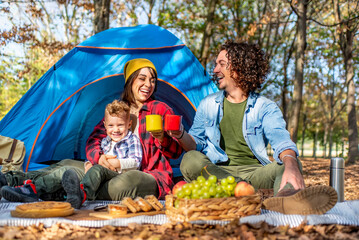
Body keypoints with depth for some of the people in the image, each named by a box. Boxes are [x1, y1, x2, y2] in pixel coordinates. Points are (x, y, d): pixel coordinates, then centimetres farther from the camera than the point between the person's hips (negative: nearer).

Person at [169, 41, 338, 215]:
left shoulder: (265, 107, 6)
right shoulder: (208, 104, 15)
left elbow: (281, 141, -12)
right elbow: (195, 145, 14)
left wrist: (290, 165, -36)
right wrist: (181, 135, -11)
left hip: (254, 173, 0)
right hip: (215, 173, 1)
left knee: (293, 164, -26)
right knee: (190, 160, -30)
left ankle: (285, 198, -63)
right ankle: (262, 195, -43)